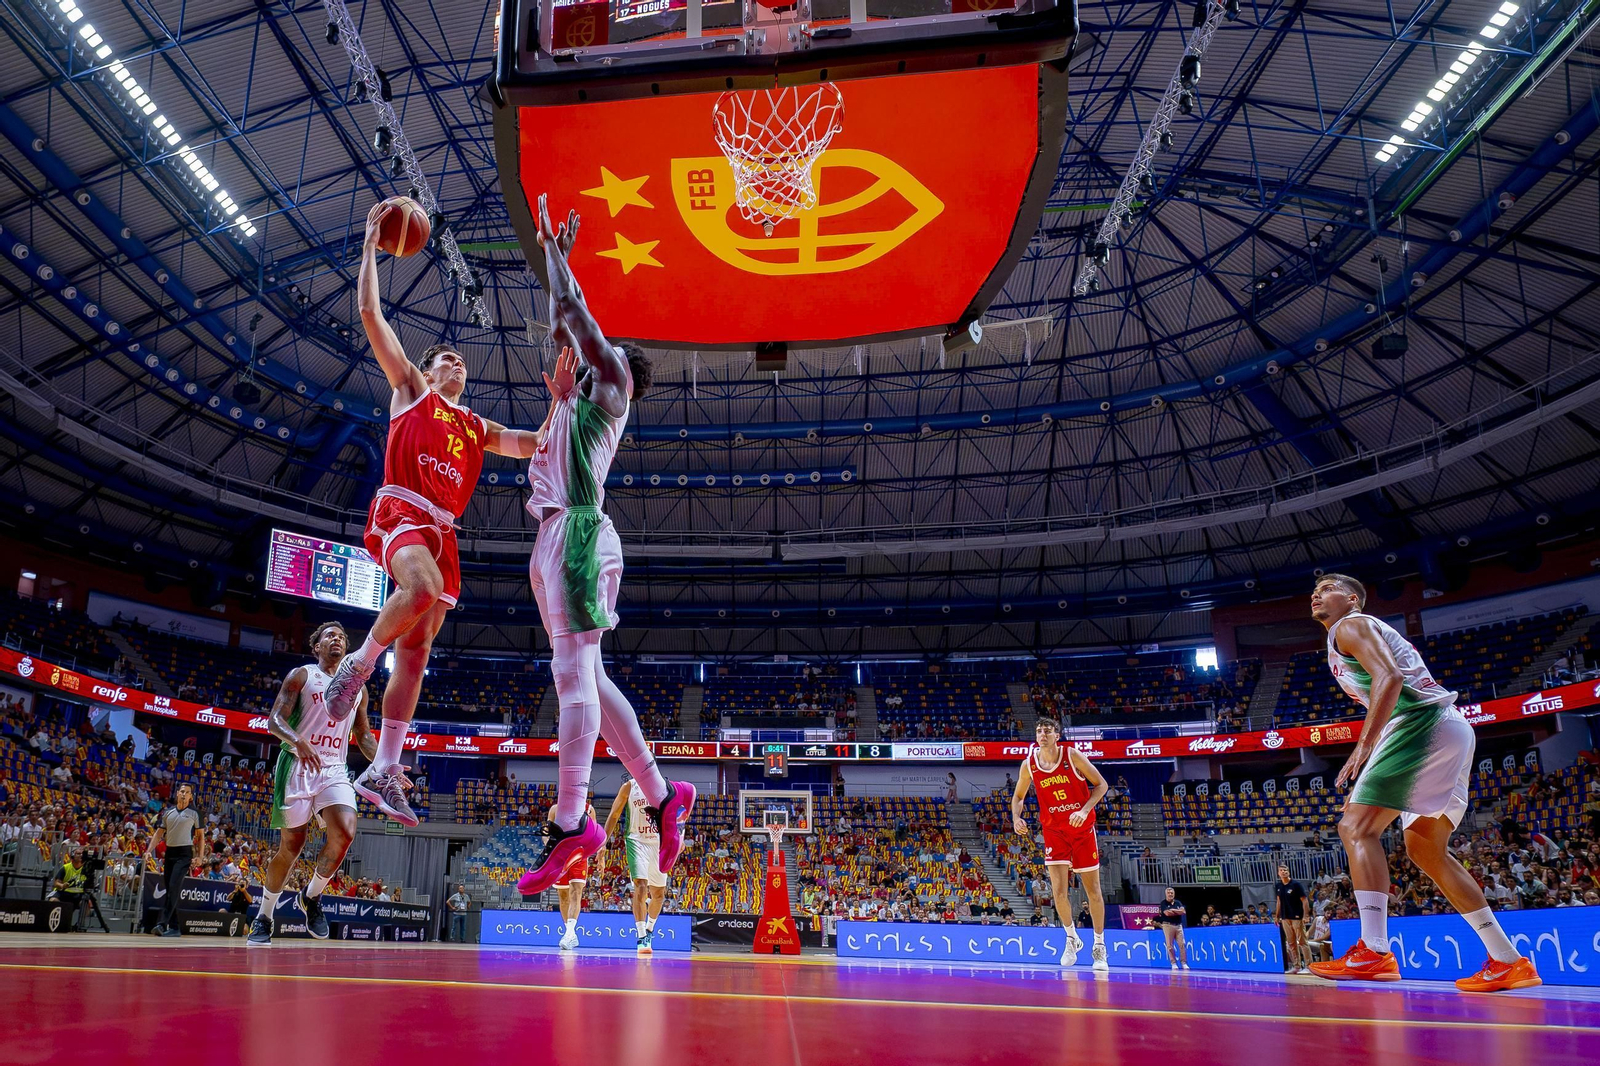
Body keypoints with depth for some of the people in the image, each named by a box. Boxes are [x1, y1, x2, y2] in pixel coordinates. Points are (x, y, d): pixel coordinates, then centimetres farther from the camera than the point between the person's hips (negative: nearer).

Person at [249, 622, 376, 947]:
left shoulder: (357, 688, 15)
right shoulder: (301, 675, 2)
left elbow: (364, 737, 20)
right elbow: (274, 720, -7)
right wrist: (299, 741, -27)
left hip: (335, 770, 3)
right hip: (297, 765, -3)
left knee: (345, 832, -21)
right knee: (291, 846, 0)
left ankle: (312, 896, 4)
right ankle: (264, 917, 20)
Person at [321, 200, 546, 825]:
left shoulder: (478, 428, 27)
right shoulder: (411, 389, 16)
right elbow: (371, 314, 11)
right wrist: (371, 244, 12)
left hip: (443, 532, 5)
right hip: (401, 511, -5)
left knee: (416, 653, -1)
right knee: (424, 588, -38)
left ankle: (381, 773, 1)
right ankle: (359, 664, -14)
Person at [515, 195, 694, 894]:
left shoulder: (611, 386, 6)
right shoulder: (577, 397, 28)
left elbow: (574, 309, 2)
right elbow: (563, 324, 38)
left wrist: (553, 247, 14)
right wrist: (556, 255, 41)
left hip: (577, 534, -10)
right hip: (554, 542, 10)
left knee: (574, 675, -16)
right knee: (584, 678, 9)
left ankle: (570, 824, -20)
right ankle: (661, 795, 14)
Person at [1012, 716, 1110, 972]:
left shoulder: (1073, 755, -11)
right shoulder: (1029, 765, -4)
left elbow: (1101, 784, -6)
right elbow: (1018, 796, 10)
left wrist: (1085, 810, -20)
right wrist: (1016, 818, -10)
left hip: (1082, 830, -1)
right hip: (1054, 832, 1)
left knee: (1093, 891, 6)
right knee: (1058, 891, -11)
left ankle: (1099, 946, 21)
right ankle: (1072, 938, 15)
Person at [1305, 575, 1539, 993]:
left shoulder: (1350, 625, 1)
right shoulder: (1367, 632, 30)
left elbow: (1389, 677, -17)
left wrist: (1364, 744, -23)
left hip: (1424, 724, -10)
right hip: (1448, 730, 10)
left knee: (1357, 827, -15)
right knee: (1425, 850, 14)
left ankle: (1373, 951, -24)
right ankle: (1509, 962, 14)